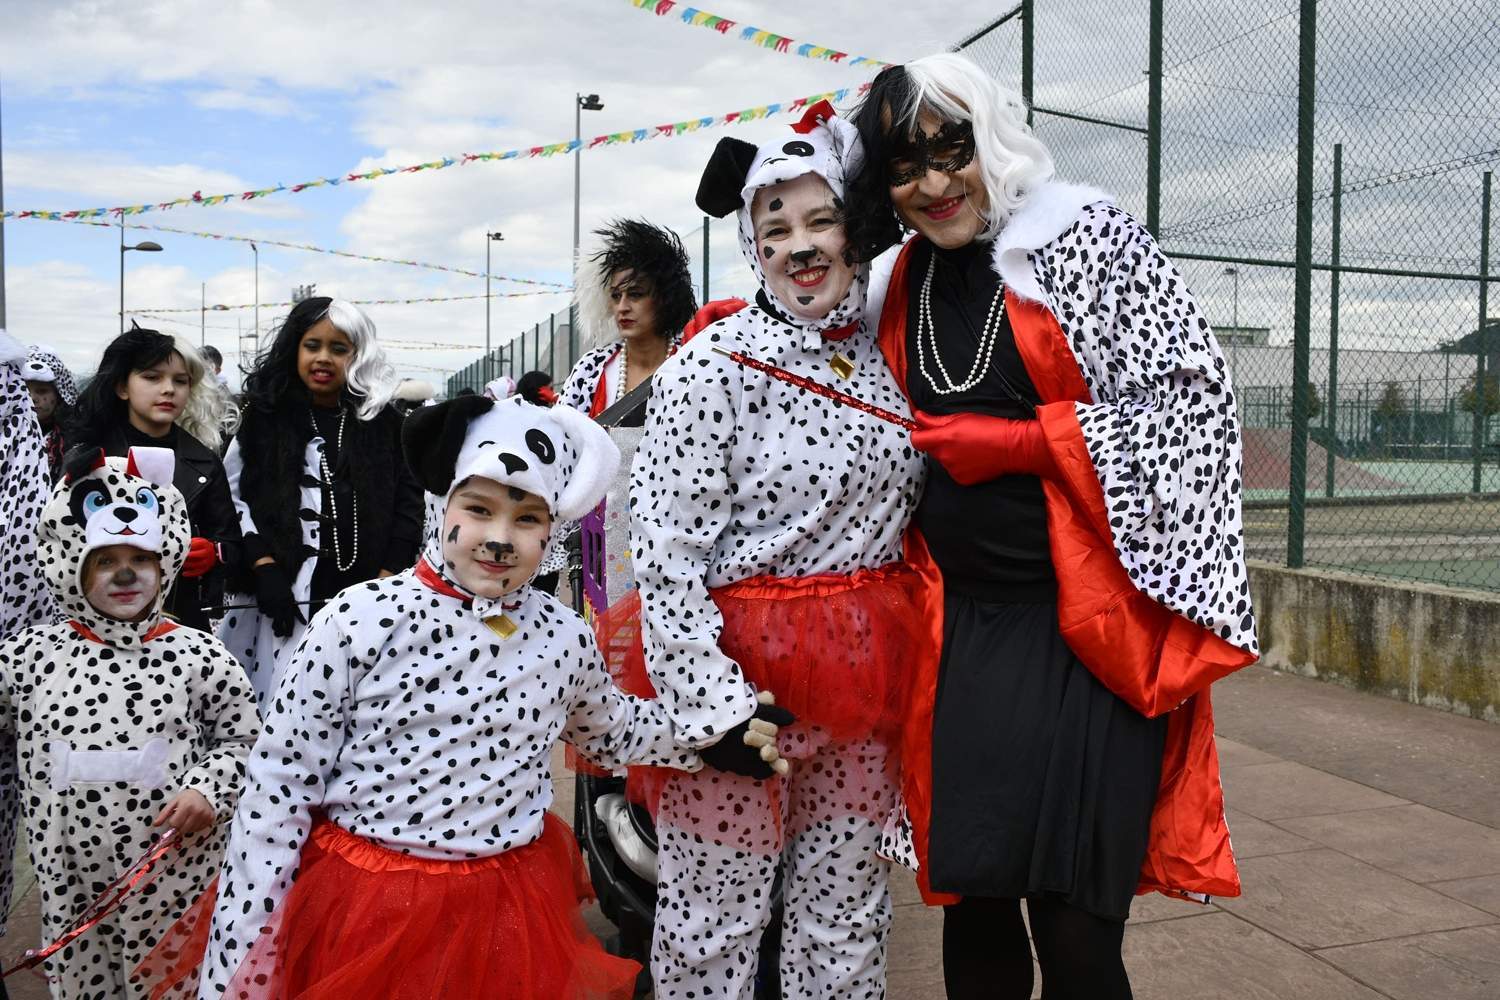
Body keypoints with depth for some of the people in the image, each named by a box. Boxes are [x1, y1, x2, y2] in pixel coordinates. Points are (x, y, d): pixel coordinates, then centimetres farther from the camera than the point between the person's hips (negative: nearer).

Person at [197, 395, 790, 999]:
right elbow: (278, 788, -9)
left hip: (509, 918, 3)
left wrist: (724, 734, 12)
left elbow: (610, 729, 20)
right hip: (359, 913, -3)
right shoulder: (360, 621, -15)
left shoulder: (565, 638, -3)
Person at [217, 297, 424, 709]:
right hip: (285, 597, 0)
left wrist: (386, 583, -1)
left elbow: (408, 502, 7)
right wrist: (263, 569, -6)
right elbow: (232, 496, 5)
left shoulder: (383, 421, 8)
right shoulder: (265, 416, 8)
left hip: (364, 599, 1)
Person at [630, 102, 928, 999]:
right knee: (714, 927, 8)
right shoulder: (713, 366, -11)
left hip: (864, 688, 5)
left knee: (846, 926, 17)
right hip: (742, 668, -5)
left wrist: (897, 670, 11)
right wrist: (716, 705, -16)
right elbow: (666, 553, -14)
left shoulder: (891, 356, 5)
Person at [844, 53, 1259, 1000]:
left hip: (1086, 634, -4)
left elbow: (1196, 395, -8)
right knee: (971, 907, 11)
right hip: (958, 634, 5)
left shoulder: (1090, 236, -3)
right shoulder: (901, 284, 12)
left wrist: (1020, 442, -14)